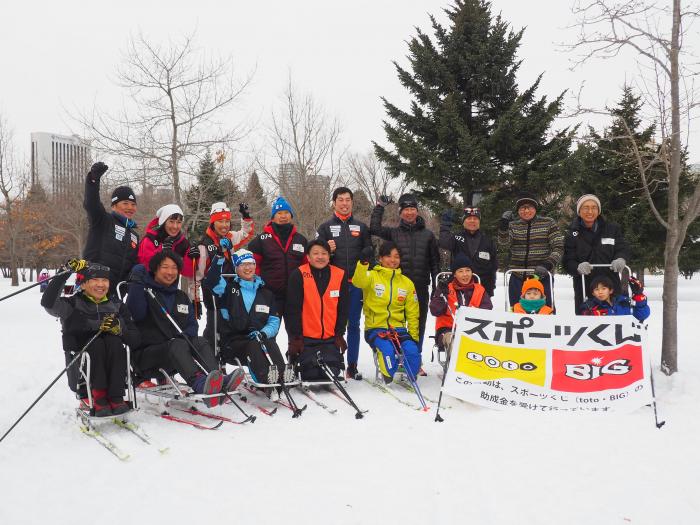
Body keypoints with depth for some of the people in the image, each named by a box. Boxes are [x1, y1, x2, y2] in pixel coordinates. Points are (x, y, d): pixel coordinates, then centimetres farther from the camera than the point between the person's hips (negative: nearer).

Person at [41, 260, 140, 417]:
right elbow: (48, 303, -20)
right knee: (96, 343, -27)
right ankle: (98, 399, -27)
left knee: (114, 341, -25)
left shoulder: (117, 307, 10)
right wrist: (67, 272, -22)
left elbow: (135, 340, 1)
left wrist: (119, 329, -19)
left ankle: (116, 398, -29)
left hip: (114, 372, 2)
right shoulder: (73, 305, 4)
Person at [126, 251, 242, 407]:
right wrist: (136, 283, -22)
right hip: (147, 352, -5)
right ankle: (200, 383, -59)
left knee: (201, 342, -21)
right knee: (178, 345, -32)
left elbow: (192, 324, 16)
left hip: (174, 357, 5)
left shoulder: (181, 297, 20)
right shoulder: (144, 292, 3)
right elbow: (136, 314, -17)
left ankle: (219, 383, -45)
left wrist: (187, 335, -6)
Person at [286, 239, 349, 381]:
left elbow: (343, 308, 6)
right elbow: (293, 309, -8)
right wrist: (295, 337, -9)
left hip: (330, 338, 2)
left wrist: (339, 334, 3)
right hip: (306, 337, -2)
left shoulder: (340, 275, 0)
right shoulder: (299, 275, -8)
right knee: (311, 375, -8)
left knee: (332, 373, -8)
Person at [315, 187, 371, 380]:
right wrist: (327, 251, -15)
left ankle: (352, 366, 13)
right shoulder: (326, 227, 7)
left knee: (353, 324, 6)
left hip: (356, 284, 2)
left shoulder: (361, 227, 12)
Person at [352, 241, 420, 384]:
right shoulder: (372, 276, 1)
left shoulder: (407, 283, 12)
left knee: (412, 350, -24)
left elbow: (412, 313, 14)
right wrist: (363, 262, -41)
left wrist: (414, 337, 4)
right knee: (387, 349, -31)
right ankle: (388, 378, -3)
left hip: (398, 328, 3)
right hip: (375, 328, -3)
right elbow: (358, 282, -24)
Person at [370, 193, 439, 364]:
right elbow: (374, 228, -6)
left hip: (421, 287, 1)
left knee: (418, 324, 7)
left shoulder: (427, 235, 10)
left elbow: (435, 261, 11)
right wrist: (380, 207, -4)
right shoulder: (394, 233, 8)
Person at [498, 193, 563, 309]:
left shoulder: (548, 223, 5)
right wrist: (503, 227, -20)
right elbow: (503, 246, -5)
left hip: (542, 277, -2)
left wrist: (547, 265, -16)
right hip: (517, 278, 2)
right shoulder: (513, 225, 10)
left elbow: (558, 248, -1)